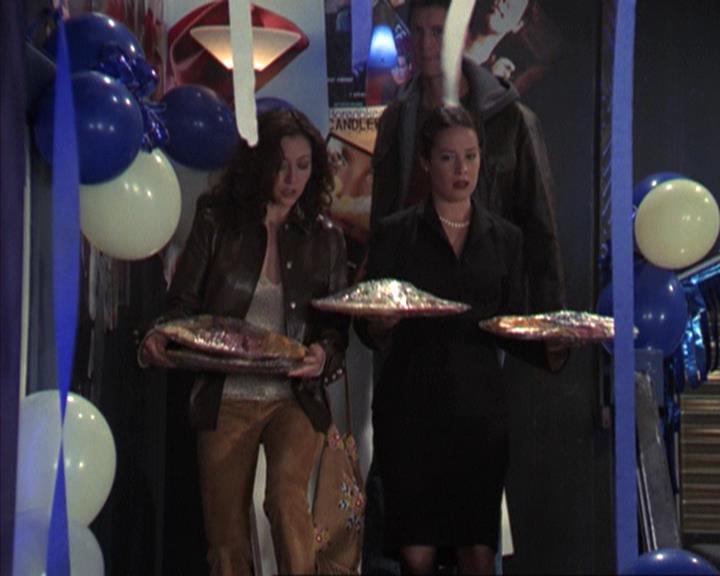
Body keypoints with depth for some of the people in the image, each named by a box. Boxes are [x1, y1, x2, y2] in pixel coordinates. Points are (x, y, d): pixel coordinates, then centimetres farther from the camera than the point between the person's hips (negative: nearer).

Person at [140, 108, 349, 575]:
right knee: (226, 534, 4)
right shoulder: (216, 224, 2)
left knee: (287, 499, -26)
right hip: (225, 399, 1)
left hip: (294, 398, 0)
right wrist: (160, 338, -21)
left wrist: (323, 353, -15)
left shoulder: (325, 238, 6)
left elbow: (338, 322, 8)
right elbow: (182, 303, 2)